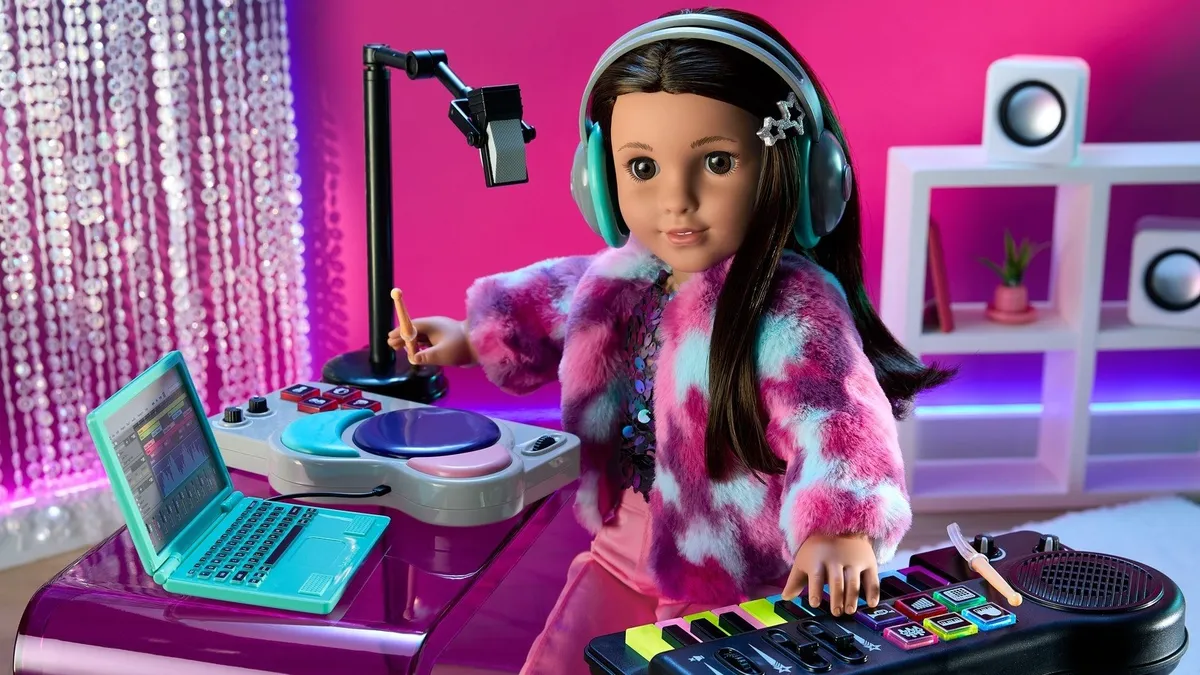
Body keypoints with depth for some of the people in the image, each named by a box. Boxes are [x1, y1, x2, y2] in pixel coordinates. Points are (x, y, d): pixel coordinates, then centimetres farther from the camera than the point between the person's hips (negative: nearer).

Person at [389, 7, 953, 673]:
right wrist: (474, 338, 25)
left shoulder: (792, 309, -26)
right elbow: (561, 300, 19)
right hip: (623, 560, 7)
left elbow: (835, 418, -37)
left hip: (738, 587, -6)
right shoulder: (632, 274, -3)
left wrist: (840, 525, -54)